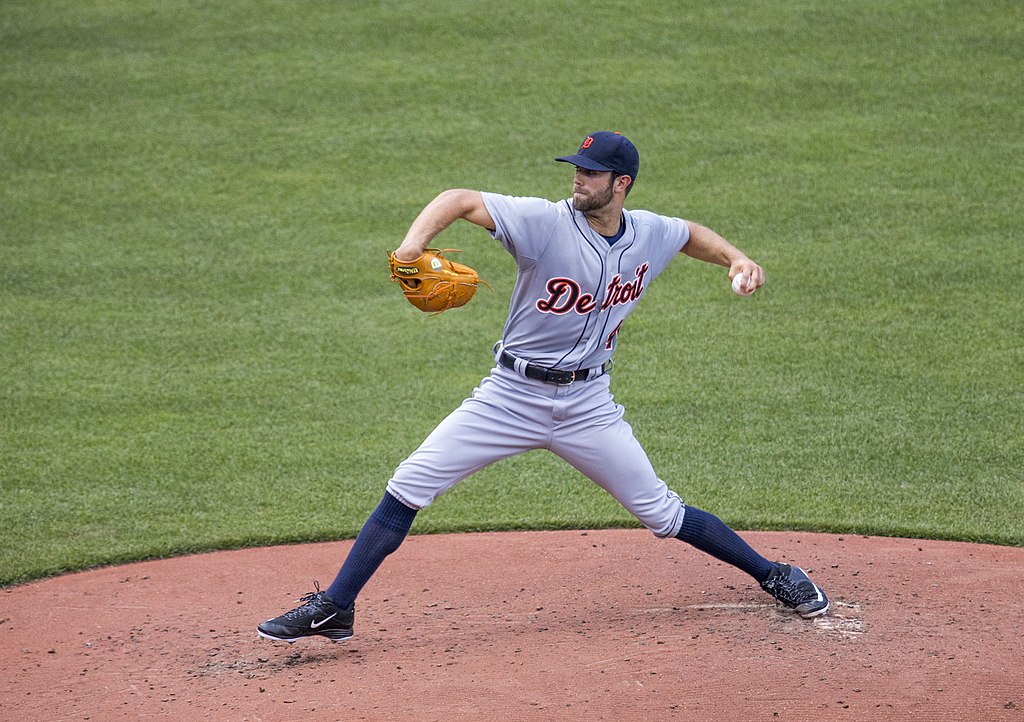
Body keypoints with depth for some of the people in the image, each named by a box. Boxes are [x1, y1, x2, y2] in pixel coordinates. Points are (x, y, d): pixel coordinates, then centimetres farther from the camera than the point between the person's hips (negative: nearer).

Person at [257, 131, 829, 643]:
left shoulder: (651, 235, -1)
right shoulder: (545, 223, -14)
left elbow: (693, 234, 22)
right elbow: (462, 200, -19)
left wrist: (737, 258, 3)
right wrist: (415, 240, -38)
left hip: (588, 405, 1)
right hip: (512, 396, -1)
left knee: (660, 513, 3)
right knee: (409, 486, -10)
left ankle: (772, 574, 24)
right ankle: (334, 609, -4)